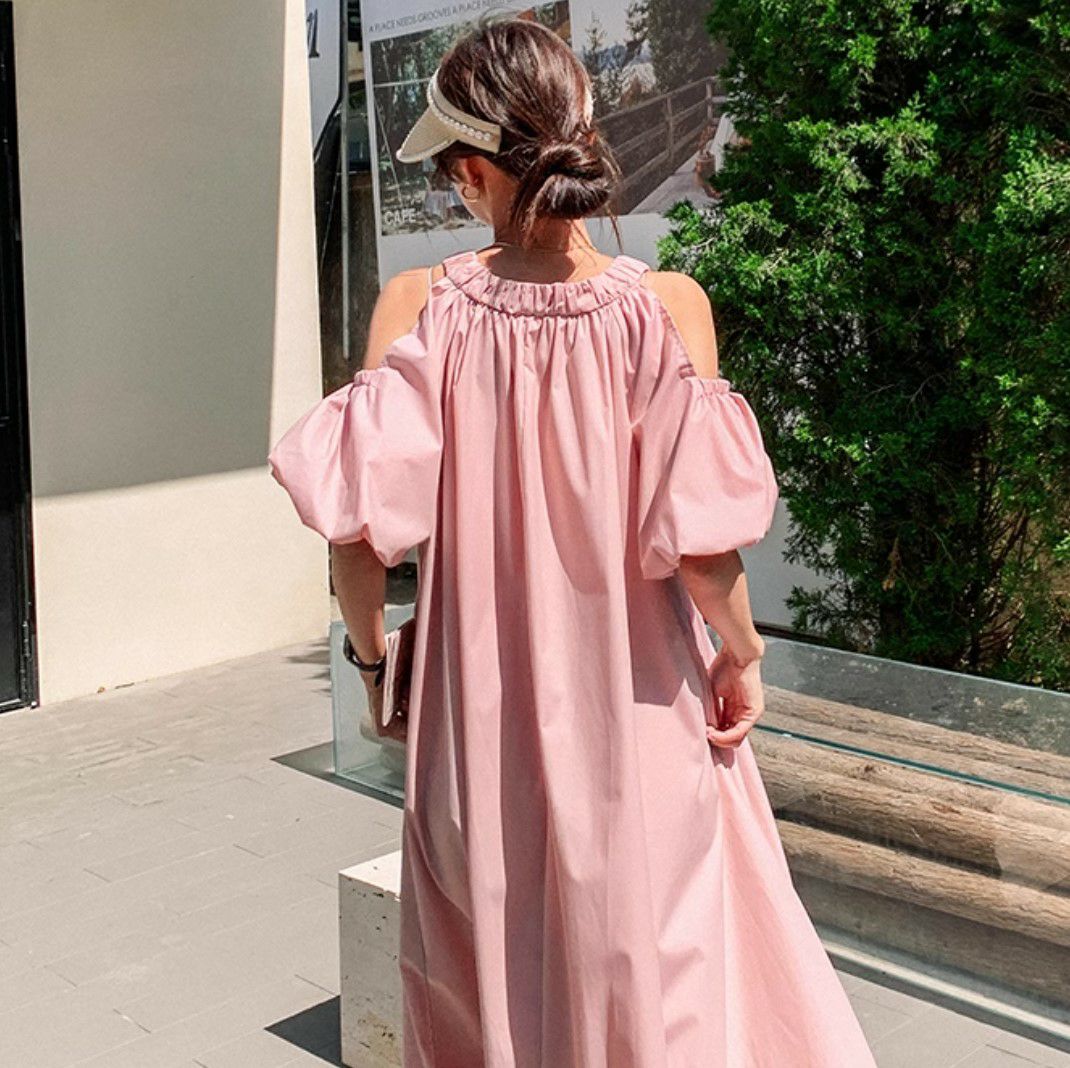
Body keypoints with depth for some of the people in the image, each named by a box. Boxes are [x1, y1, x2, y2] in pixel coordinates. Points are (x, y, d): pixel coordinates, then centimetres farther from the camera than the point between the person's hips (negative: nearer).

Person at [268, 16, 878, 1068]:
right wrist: (743, 655, 1)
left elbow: (354, 518, -13)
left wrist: (373, 656, 4)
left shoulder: (419, 305, -9)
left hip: (479, 713, 2)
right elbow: (698, 529, -17)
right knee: (661, 982, 18)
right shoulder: (665, 306, -12)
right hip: (637, 714, -1)